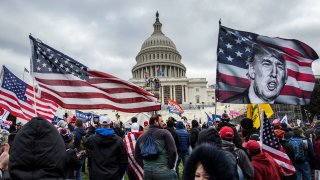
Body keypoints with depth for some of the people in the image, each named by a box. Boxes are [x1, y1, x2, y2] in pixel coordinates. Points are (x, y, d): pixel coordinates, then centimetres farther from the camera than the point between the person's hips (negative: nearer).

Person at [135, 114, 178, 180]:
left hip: (147, 171, 5)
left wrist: (145, 166, 15)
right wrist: (170, 166, -2)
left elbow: (137, 157, 15)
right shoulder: (164, 133, -4)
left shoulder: (141, 137, 12)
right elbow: (173, 151, -13)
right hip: (163, 171, -5)